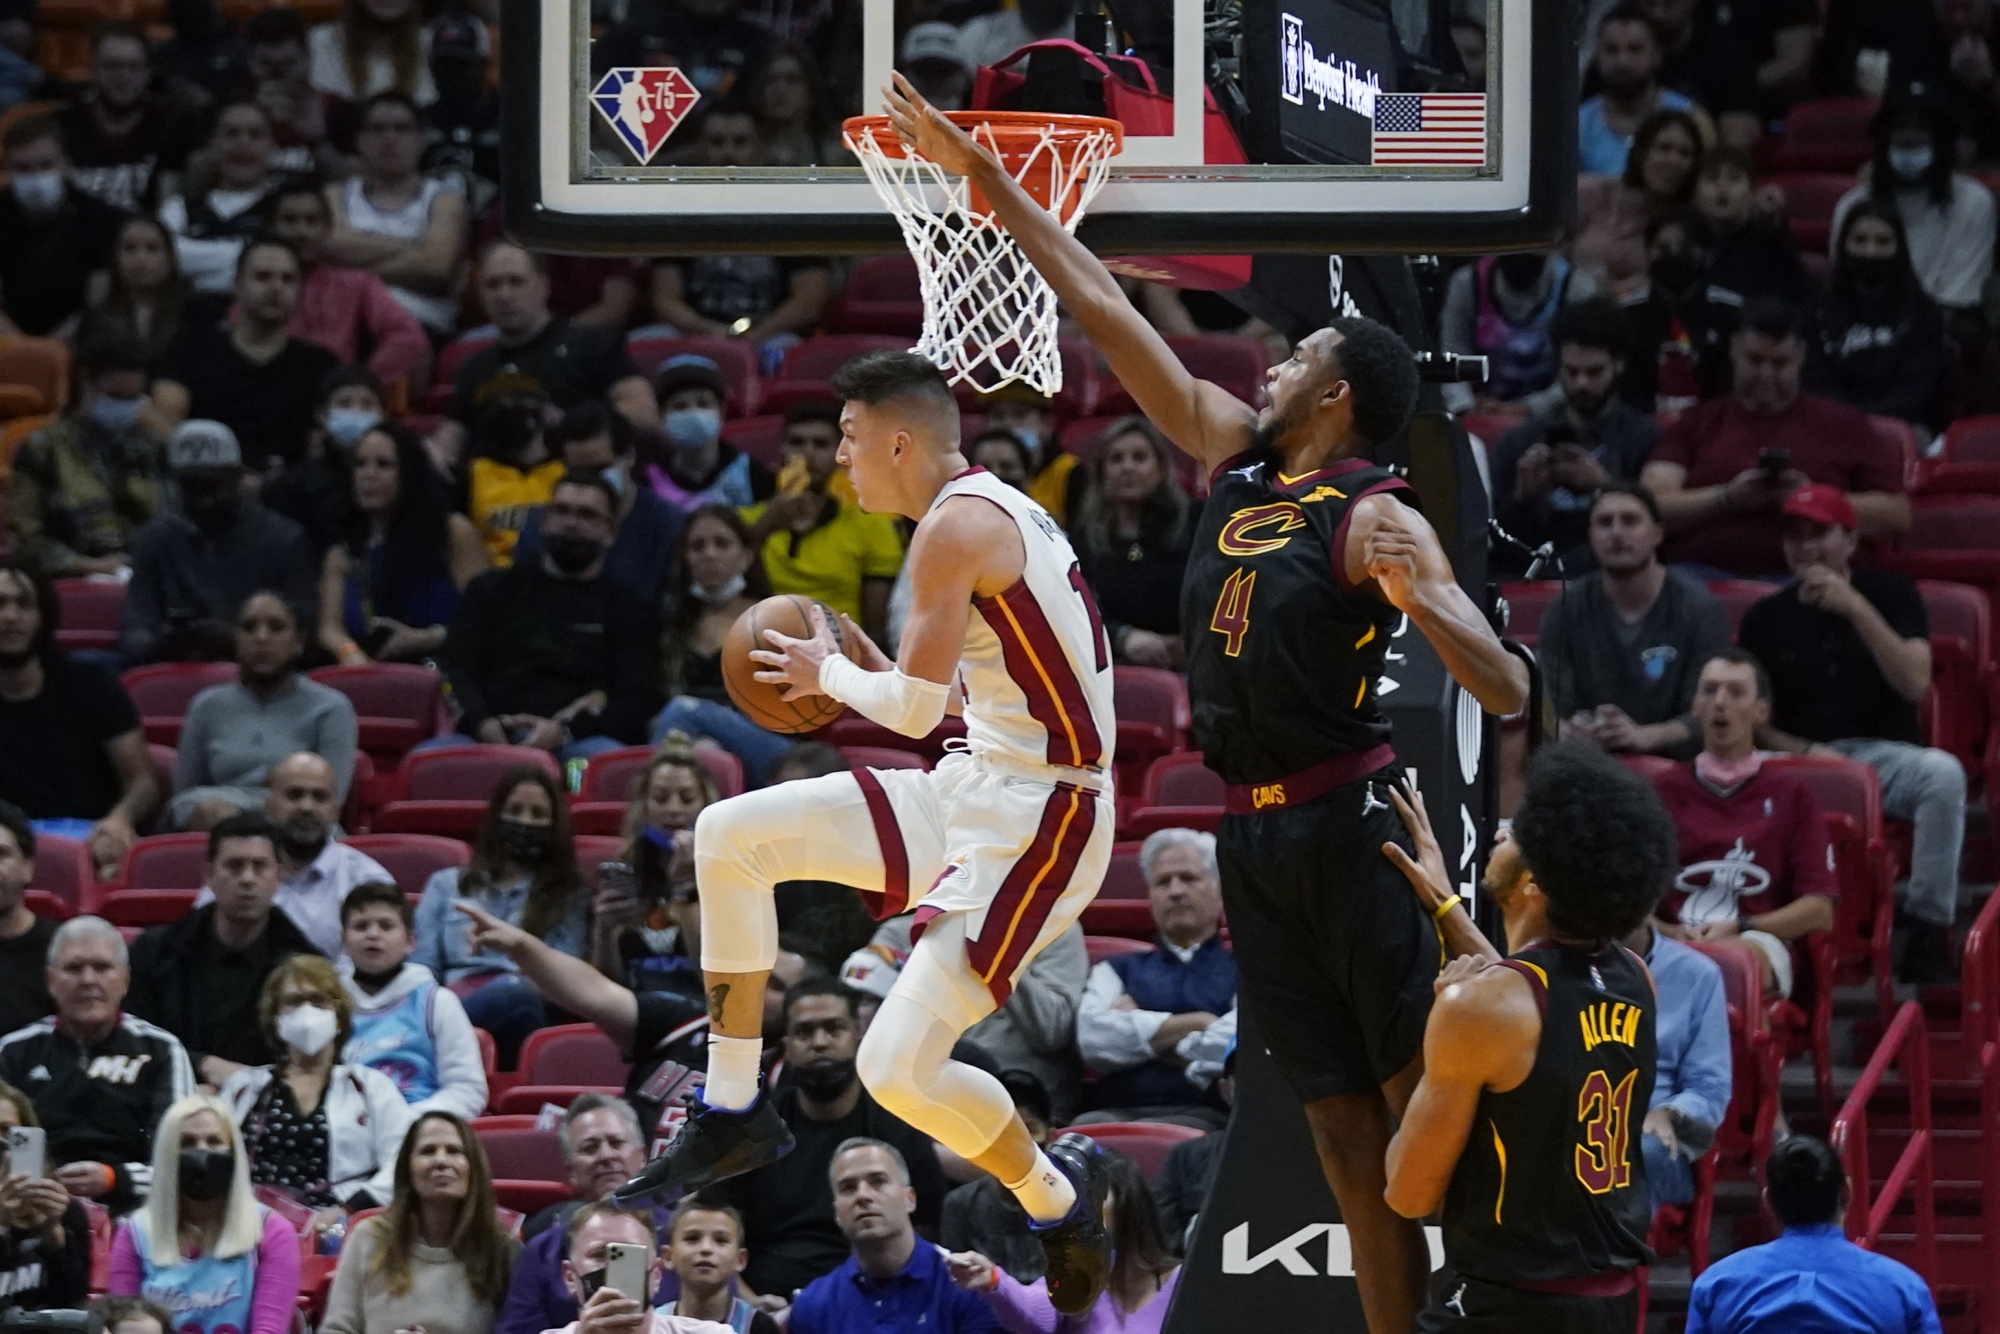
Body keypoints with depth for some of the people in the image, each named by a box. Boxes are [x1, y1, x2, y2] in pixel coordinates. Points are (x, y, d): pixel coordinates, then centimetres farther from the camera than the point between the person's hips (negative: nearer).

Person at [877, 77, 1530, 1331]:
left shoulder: (1375, 520, -10)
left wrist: (1422, 600, -36)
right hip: (1254, 836, 7)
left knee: (1429, 1117, -9)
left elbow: (1506, 691, -19)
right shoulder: (1237, 455, 10)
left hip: (1347, 826, -7)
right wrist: (984, 175, 16)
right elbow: (1109, 313, 14)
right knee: (1351, 1144, 7)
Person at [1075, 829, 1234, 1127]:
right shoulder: (1118, 970, 26)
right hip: (1117, 1110, 2)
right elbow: (1093, 1038, 6)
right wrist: (1197, 1024, 3)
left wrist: (1134, 1028, 8)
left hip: (1201, 1115, -2)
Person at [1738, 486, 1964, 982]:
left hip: (1883, 755, -1)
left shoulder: (1890, 592, 6)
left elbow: (1915, 684, -8)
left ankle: (1928, 932, -29)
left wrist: (1857, 609, -17)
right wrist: (1806, 752, -10)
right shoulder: (1765, 617, 9)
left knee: (1943, 773, -35)